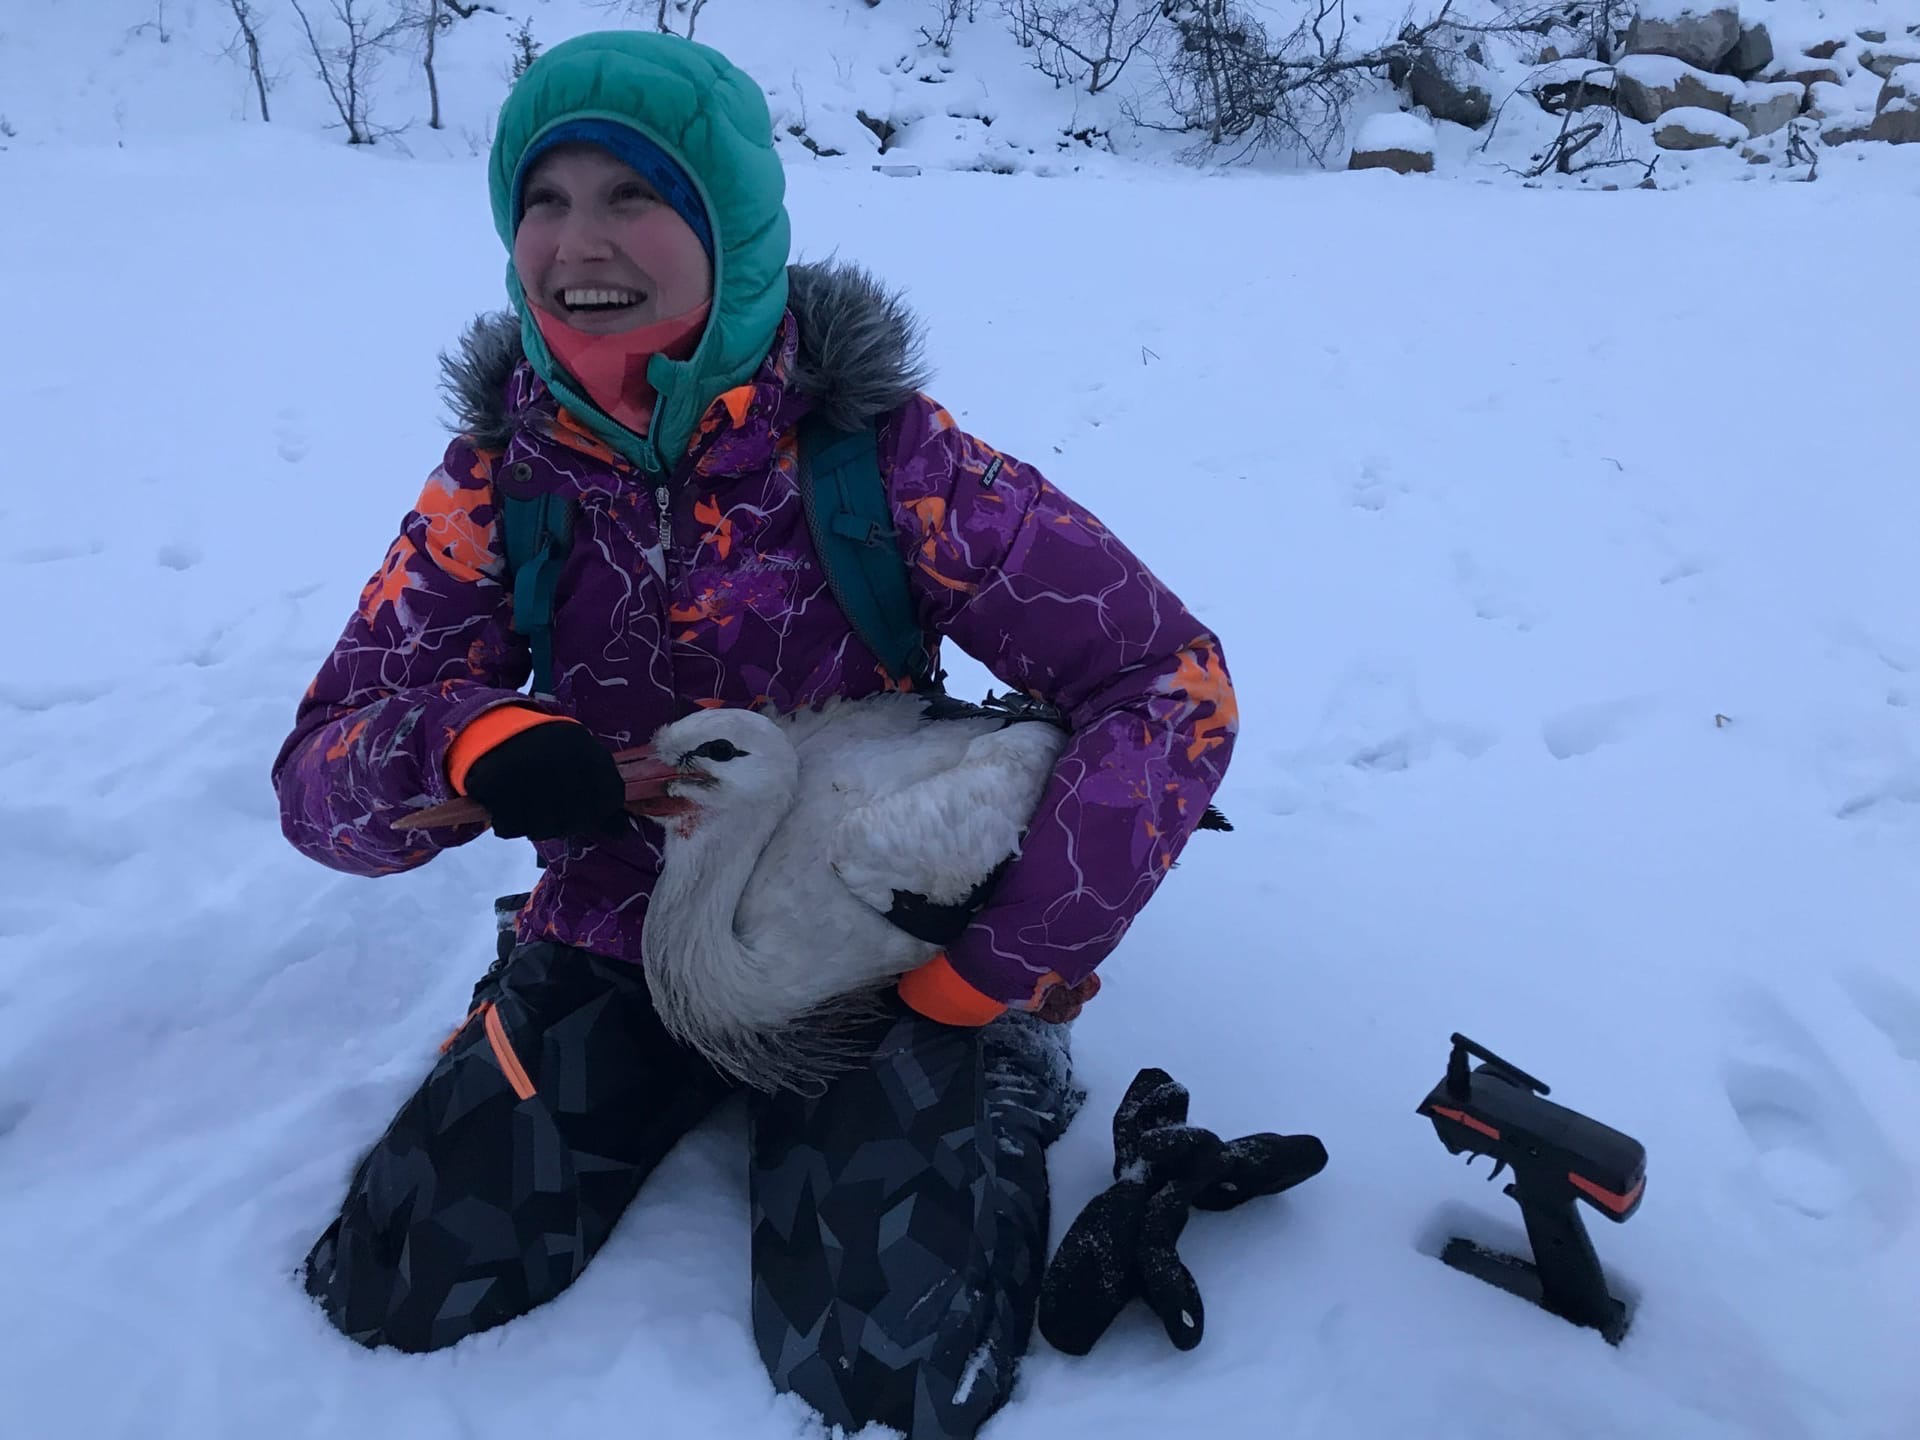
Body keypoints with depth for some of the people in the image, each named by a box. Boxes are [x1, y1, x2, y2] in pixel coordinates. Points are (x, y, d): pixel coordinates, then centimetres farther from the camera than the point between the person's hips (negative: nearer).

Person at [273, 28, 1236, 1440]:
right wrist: (475, 748, -33)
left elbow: (1174, 686, -20)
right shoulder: (504, 471, -9)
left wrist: (993, 982, -20)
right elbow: (319, 775, -8)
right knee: (395, 1287, -4)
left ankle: (999, 1082, 14)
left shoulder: (878, 450, -20)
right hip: (616, 941, 4)